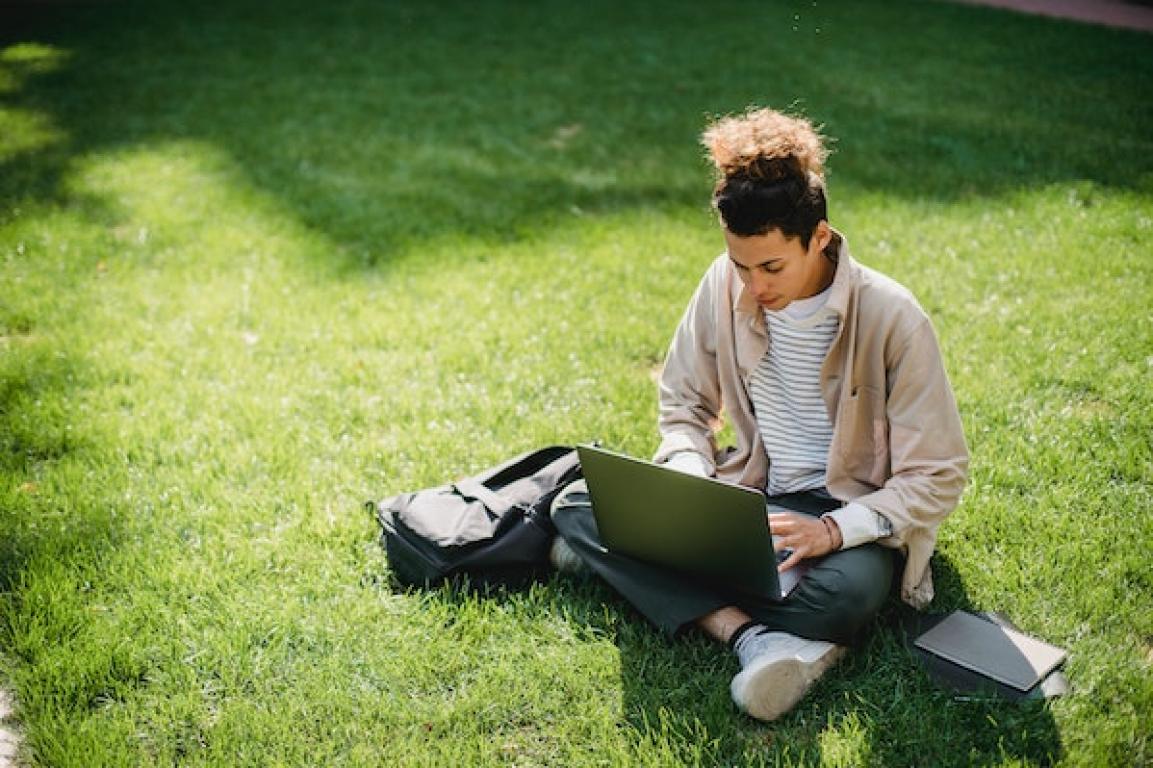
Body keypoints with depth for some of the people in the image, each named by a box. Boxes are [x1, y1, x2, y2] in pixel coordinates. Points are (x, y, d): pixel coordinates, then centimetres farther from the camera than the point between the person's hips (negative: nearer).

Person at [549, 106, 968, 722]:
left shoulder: (891, 318, -20)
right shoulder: (725, 286, -8)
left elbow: (936, 479, -15)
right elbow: (683, 402, 6)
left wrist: (832, 531, -29)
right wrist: (691, 483, -14)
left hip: (849, 510, -4)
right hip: (751, 489, 5)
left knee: (848, 590, -40)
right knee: (578, 505, -16)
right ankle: (755, 636, -31)